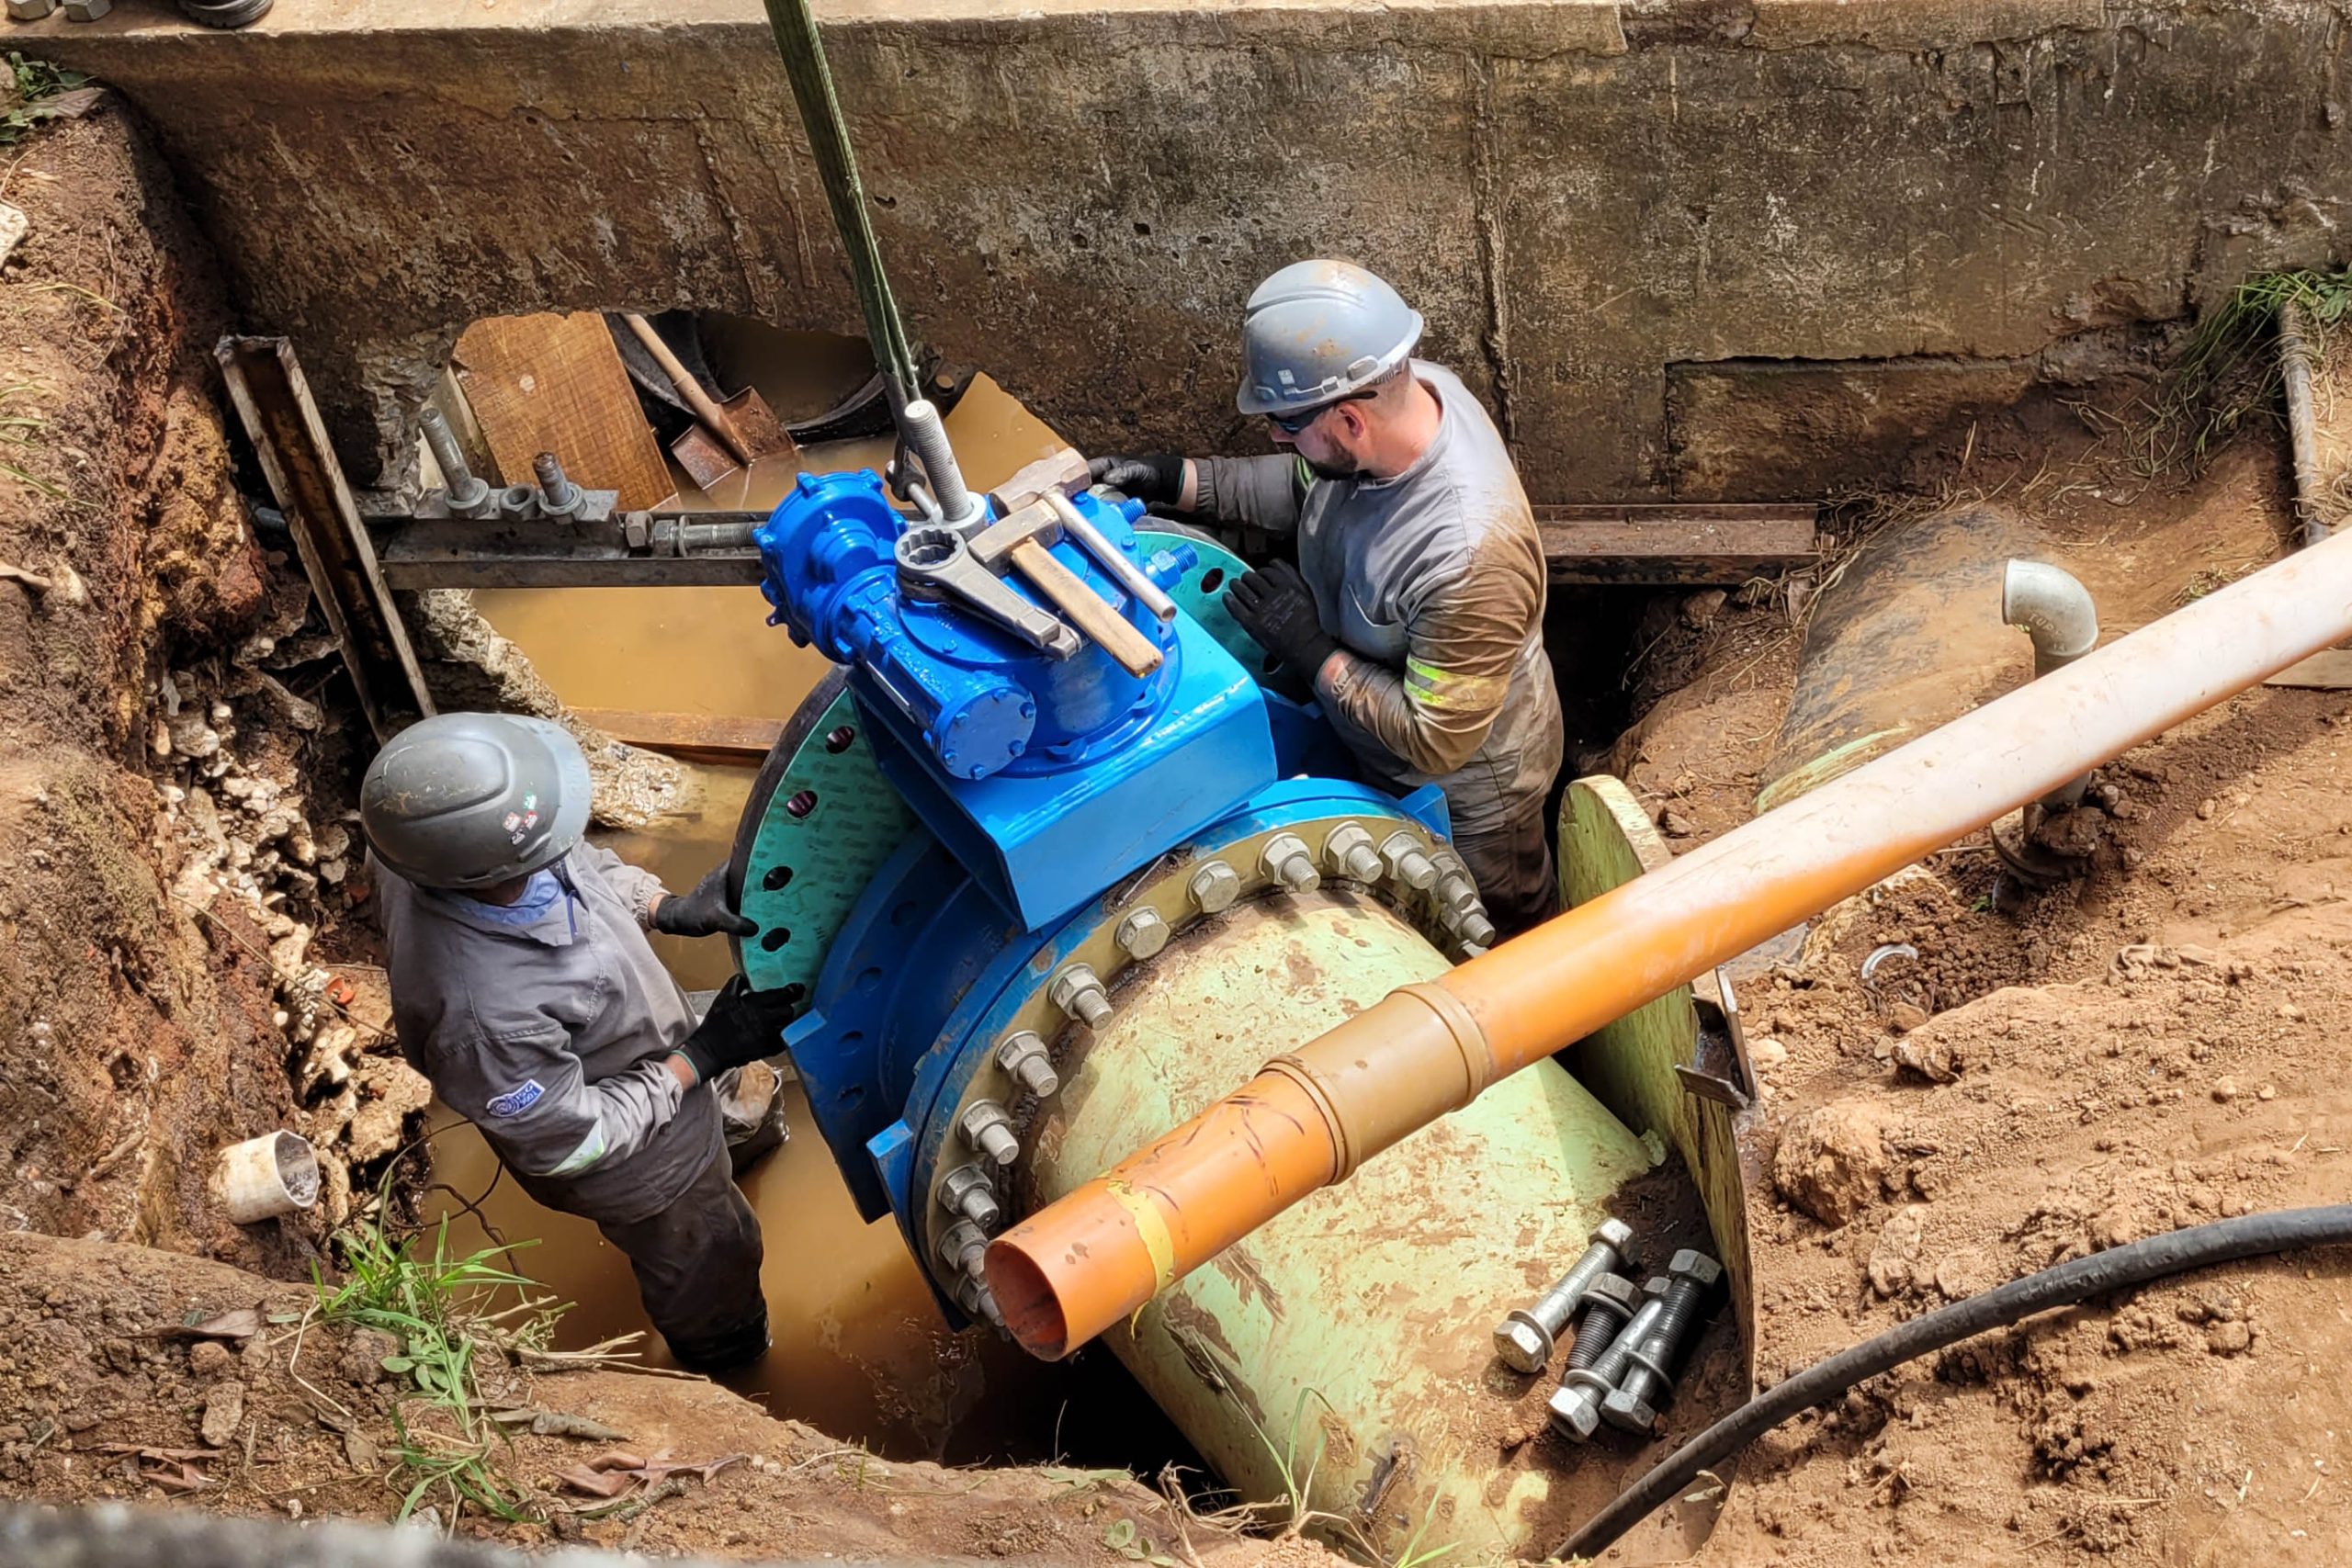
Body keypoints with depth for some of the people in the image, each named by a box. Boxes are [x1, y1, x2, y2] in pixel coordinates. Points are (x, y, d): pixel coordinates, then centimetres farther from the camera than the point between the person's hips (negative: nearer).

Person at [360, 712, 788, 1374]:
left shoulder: (433, 845, -27)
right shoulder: (481, 1012, -48)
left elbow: (584, 864, -4)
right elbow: (572, 1142, -30)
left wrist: (670, 908, -19)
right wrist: (702, 1058, -25)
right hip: (639, 1170, -5)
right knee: (705, 1266, 26)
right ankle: (726, 1370, 57)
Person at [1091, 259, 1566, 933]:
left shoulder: (1470, 553, -46)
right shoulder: (1406, 391, -22)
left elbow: (1435, 743, -35)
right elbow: (1307, 487, 0)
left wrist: (1309, 649, -29)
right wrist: (1174, 481, -13)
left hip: (1464, 782, -7)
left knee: (1507, 935, 25)